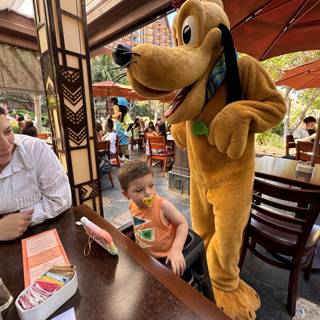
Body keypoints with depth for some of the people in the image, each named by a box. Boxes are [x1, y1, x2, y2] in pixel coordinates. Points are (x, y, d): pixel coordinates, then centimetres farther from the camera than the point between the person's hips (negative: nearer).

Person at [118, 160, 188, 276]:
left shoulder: (163, 205, -26)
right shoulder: (132, 205, -10)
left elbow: (182, 223, -17)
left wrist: (176, 249, -26)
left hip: (164, 259, -4)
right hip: (143, 256, 5)